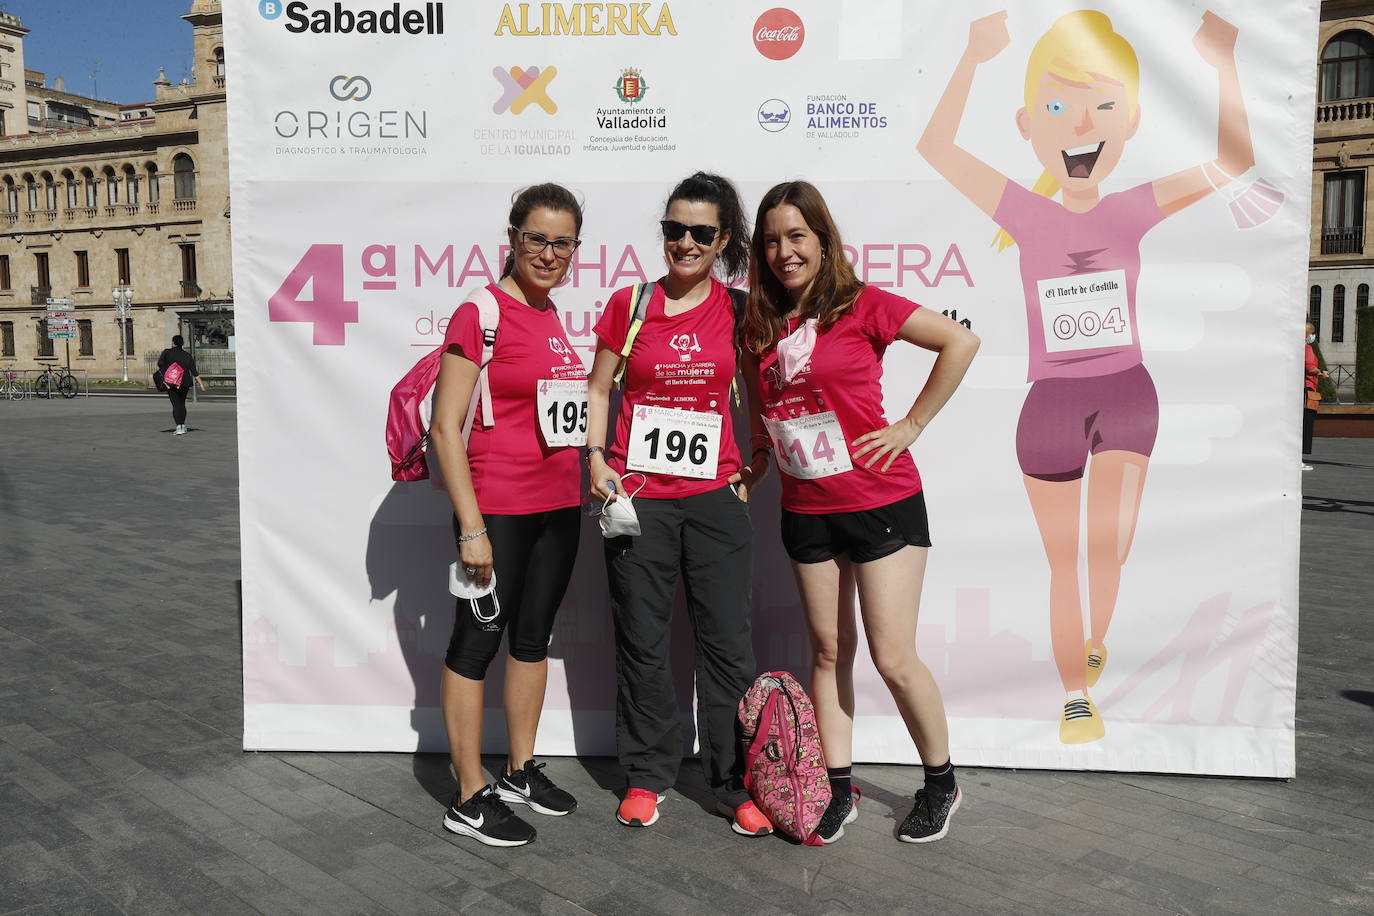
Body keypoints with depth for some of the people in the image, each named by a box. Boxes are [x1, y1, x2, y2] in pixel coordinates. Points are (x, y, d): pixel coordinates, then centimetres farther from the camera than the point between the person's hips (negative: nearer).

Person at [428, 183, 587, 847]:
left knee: (535, 633, 16)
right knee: (479, 639, 3)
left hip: (559, 506, 8)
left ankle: (521, 771, 32)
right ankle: (469, 799, 16)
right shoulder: (479, 315, -11)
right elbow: (444, 429, -14)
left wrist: (581, 490, 14)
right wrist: (471, 527, -17)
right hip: (497, 507, -7)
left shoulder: (553, 318, 10)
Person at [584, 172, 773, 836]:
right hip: (637, 498, 0)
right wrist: (597, 459, -5)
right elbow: (598, 388, 8)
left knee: (727, 643, 4)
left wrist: (756, 463, 5)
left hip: (715, 496, 0)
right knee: (642, 642, 9)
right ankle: (647, 776, 26)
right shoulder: (630, 304, 2)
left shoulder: (738, 310, 4)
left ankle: (737, 784, 19)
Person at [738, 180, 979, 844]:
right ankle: (837, 789, 24)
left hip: (881, 503, -5)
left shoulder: (861, 306, -9)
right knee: (828, 649, 12)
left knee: (893, 659, -2)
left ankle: (941, 782, 22)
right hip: (805, 511, 5)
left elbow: (961, 341, -12)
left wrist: (911, 426, -11)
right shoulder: (759, 326, 6)